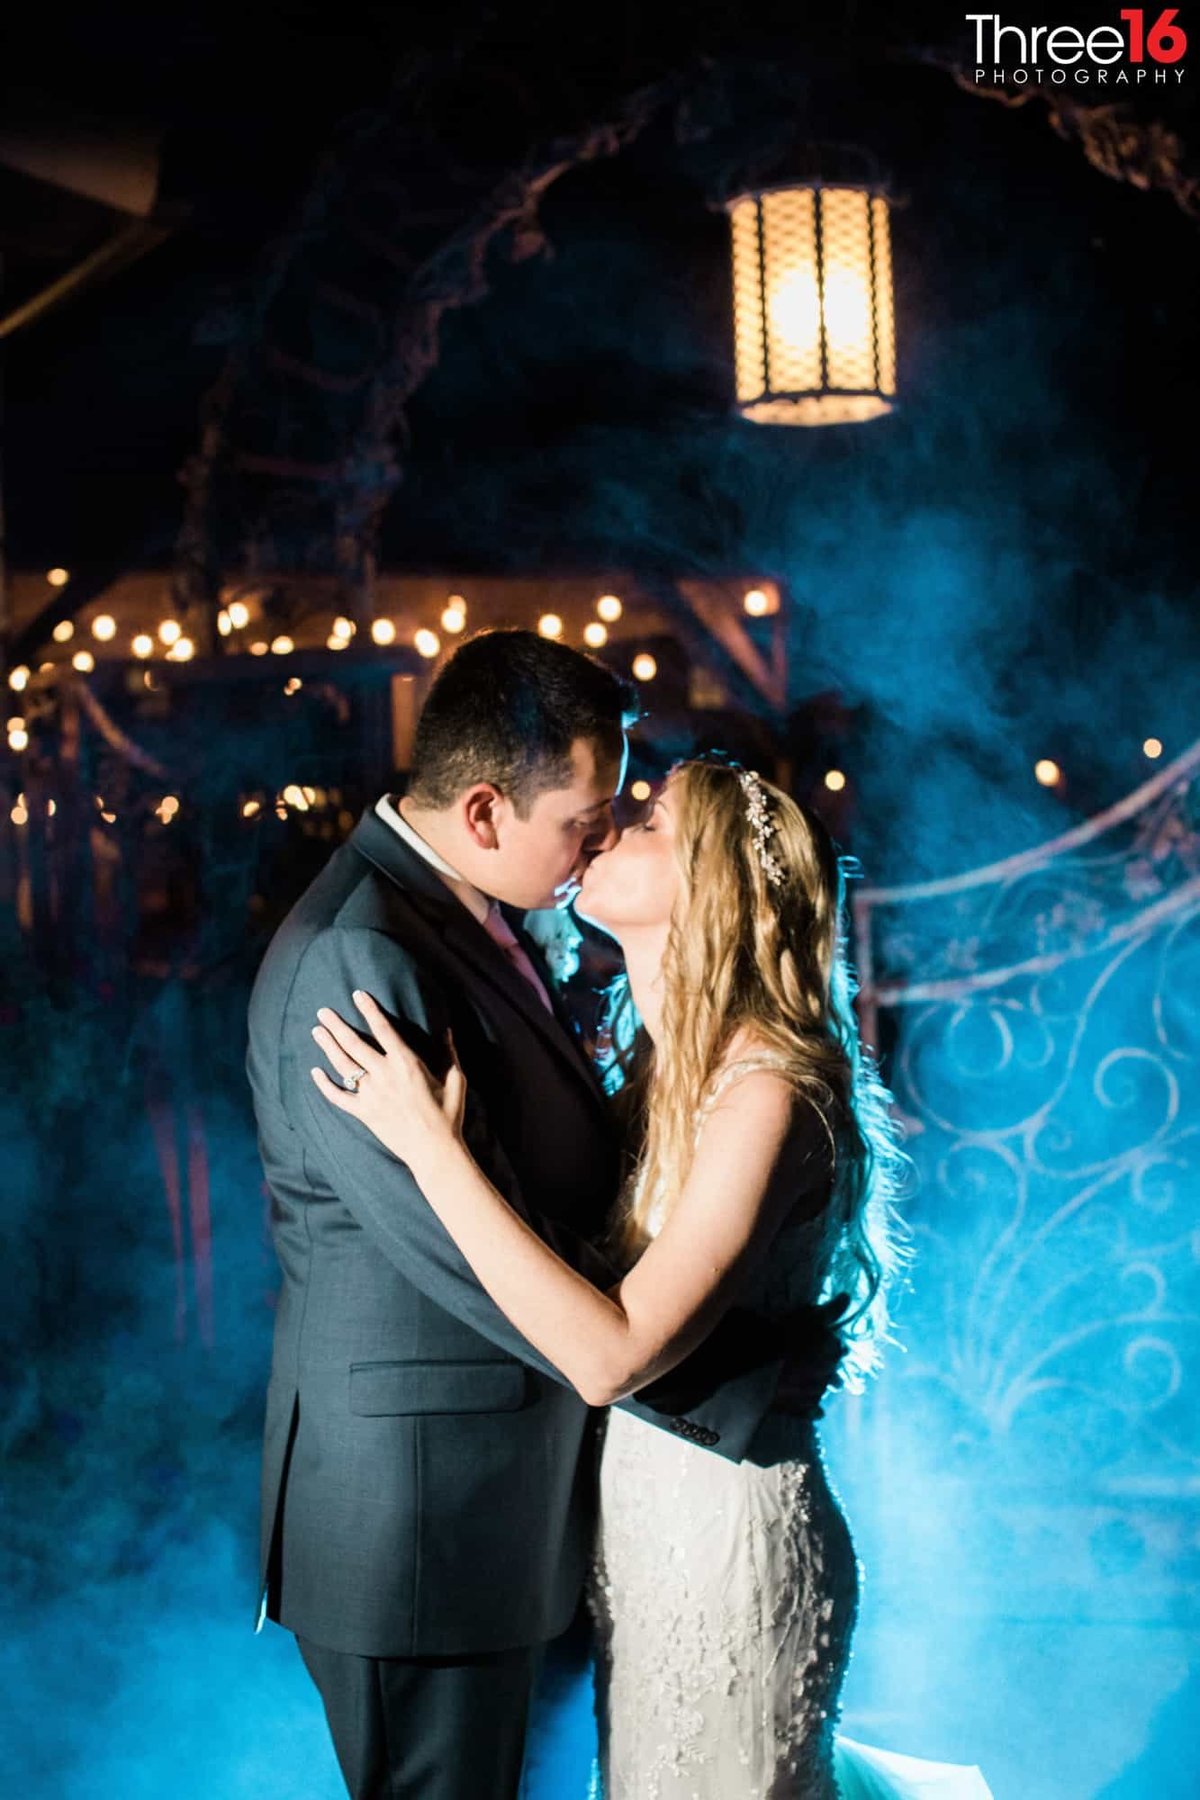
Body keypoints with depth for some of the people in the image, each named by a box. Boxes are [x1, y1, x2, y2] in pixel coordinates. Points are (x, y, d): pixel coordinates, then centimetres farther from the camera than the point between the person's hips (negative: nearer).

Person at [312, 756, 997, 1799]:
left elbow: (612, 1354, -30)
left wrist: (433, 1147, -29)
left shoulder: (768, 1089, -24)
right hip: (641, 1512, 9)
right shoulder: (673, 1065, 2)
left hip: (725, 1532, -8)